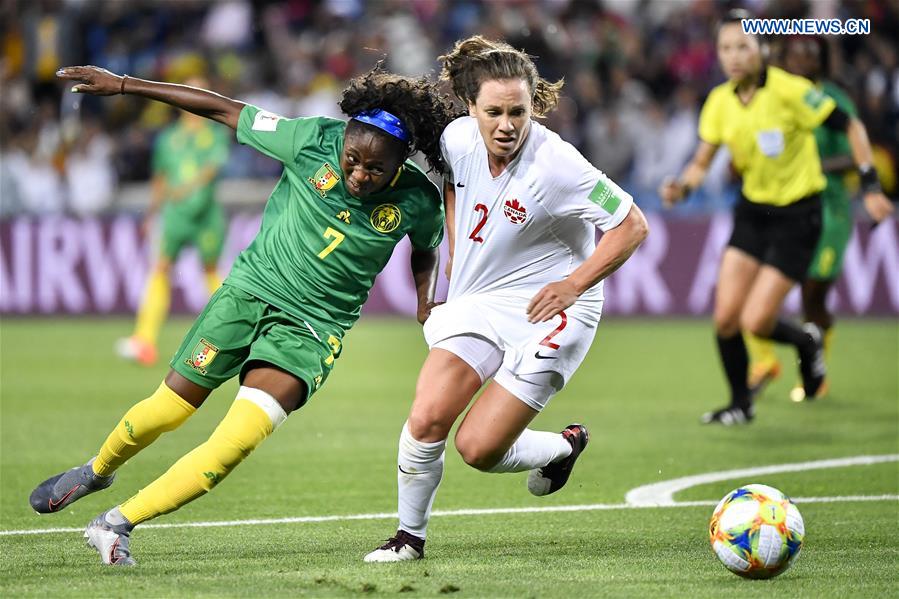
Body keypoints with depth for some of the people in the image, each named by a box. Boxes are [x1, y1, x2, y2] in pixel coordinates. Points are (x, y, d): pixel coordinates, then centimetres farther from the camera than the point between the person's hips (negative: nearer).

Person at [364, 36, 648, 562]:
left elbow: (632, 226, -16)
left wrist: (572, 286, -15)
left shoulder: (554, 166, -25)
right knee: (427, 419, -12)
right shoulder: (458, 138, -7)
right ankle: (410, 535, 10)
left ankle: (564, 446, 21)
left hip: (544, 312, -5)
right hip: (475, 300, 5)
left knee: (478, 447, -10)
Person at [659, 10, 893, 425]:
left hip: (797, 215, -5)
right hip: (752, 211, 5)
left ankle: (806, 343, 22)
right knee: (726, 317, -5)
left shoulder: (789, 91, -18)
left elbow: (850, 127, -12)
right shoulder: (720, 101, -1)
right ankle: (740, 404, 18)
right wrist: (681, 187, -17)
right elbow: (702, 161, 5)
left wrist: (871, 187, -15)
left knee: (755, 322, -12)